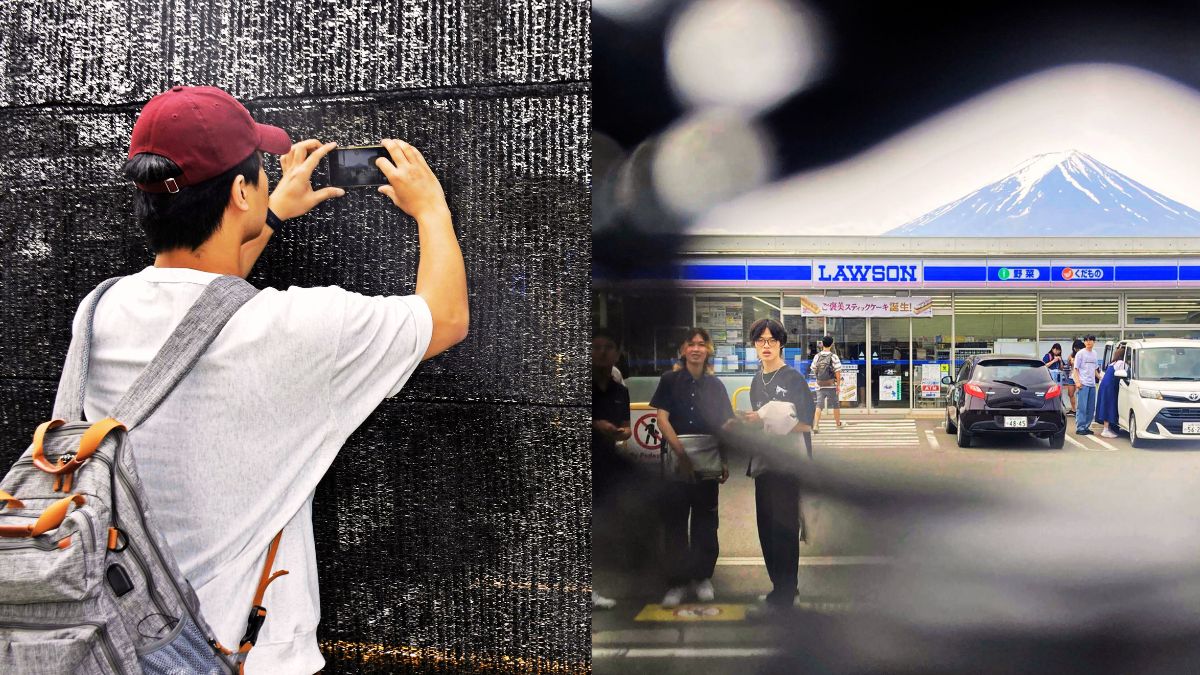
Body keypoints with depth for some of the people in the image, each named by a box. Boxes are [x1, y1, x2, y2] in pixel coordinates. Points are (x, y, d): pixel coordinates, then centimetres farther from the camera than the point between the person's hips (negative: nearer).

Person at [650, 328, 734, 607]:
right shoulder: (670, 380, 3)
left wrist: (725, 461, 0)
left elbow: (726, 424, 11)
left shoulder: (715, 385, 10)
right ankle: (677, 582, 7)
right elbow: (662, 419, -5)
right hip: (675, 461, -2)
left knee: (705, 521, 7)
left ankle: (703, 577, 19)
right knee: (674, 521, 0)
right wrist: (681, 451, -16)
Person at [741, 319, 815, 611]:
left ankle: (785, 593, 5)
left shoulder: (793, 378, -9)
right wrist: (749, 423, 2)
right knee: (766, 528, 11)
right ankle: (779, 585, 24)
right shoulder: (757, 381, 12)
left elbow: (806, 424, -14)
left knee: (784, 528, -4)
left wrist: (765, 421, -20)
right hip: (763, 462, 7)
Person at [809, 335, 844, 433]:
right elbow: (837, 372, -11)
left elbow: (813, 371, 7)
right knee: (835, 405, 15)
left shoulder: (817, 357, 1)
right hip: (832, 385, -2)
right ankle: (838, 424, 29)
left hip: (820, 385, 2)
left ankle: (815, 425, -15)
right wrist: (838, 385, -5)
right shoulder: (834, 357, -9)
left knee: (819, 405, 0)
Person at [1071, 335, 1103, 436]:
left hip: (1092, 384, 6)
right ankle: (1080, 428, -6)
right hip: (1083, 384, -6)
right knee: (1082, 407, -8)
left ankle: (1086, 427, 16)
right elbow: (1075, 369, -4)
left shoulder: (1095, 354, 15)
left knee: (1091, 408, 8)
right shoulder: (1080, 353, -2)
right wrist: (1077, 382, -14)